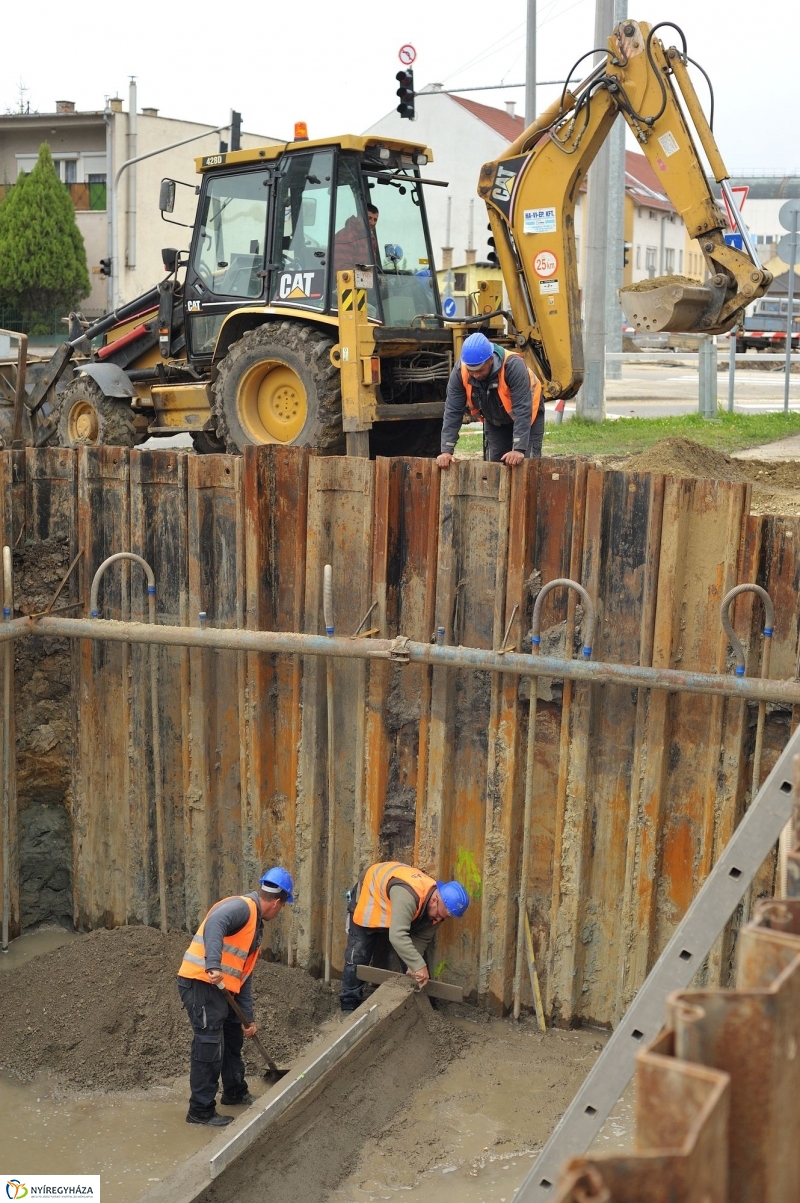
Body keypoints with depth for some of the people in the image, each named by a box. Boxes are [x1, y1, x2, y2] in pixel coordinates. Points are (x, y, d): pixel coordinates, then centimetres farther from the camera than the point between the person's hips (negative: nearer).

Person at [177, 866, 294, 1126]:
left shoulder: (256, 925, 18)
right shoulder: (241, 907, -13)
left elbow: (244, 974, 20)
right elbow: (214, 924, -35)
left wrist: (248, 1017, 18)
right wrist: (213, 967, -45)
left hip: (220, 987, 10)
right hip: (200, 982, -10)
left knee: (233, 1037, 22)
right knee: (209, 1047, -6)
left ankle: (235, 1093, 39)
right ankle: (201, 1111, 4)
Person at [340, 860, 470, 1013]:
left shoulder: (439, 907, -21)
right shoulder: (407, 896, -47)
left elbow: (422, 937, -10)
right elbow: (397, 936, -53)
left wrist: (414, 966, -22)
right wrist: (418, 965, -51)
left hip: (397, 903, 6)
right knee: (357, 956, -5)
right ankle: (349, 1005, 8)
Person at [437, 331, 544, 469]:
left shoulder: (513, 366, -38)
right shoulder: (460, 371, -27)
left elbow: (523, 410, -38)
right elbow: (453, 411, -23)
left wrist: (519, 449, -45)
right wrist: (446, 451, -29)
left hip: (527, 418, -4)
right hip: (494, 421, 4)